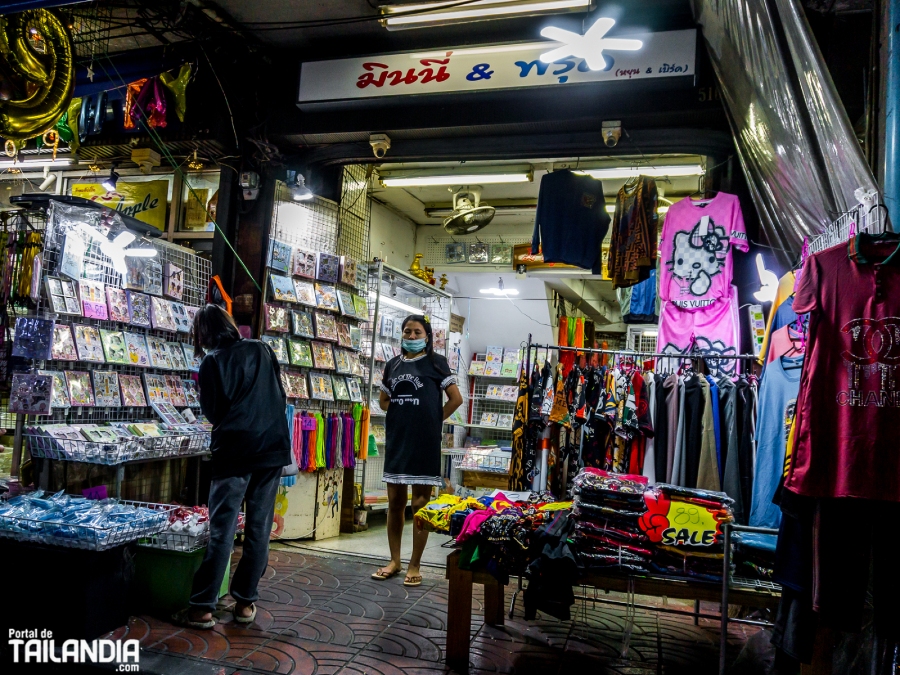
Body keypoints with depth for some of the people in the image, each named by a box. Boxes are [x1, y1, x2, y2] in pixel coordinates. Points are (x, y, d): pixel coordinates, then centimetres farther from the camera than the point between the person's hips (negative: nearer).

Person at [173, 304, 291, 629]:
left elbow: (212, 412, 1)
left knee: (221, 530, 1)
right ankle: (245, 602, 17)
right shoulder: (262, 350, 7)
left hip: (236, 451, -4)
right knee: (259, 529, 9)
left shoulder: (212, 362, -5)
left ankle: (203, 607, 5)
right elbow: (281, 396, 13)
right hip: (274, 447, 4)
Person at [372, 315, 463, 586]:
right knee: (395, 502, 10)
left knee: (420, 504, 3)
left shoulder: (436, 362, -1)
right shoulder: (393, 364, 10)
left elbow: (456, 399, -3)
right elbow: (383, 400, 20)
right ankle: (394, 561, 23)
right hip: (396, 439, 5)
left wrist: (435, 420, -1)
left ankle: (414, 565, 12)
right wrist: (400, 414, 6)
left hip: (425, 441, -4)